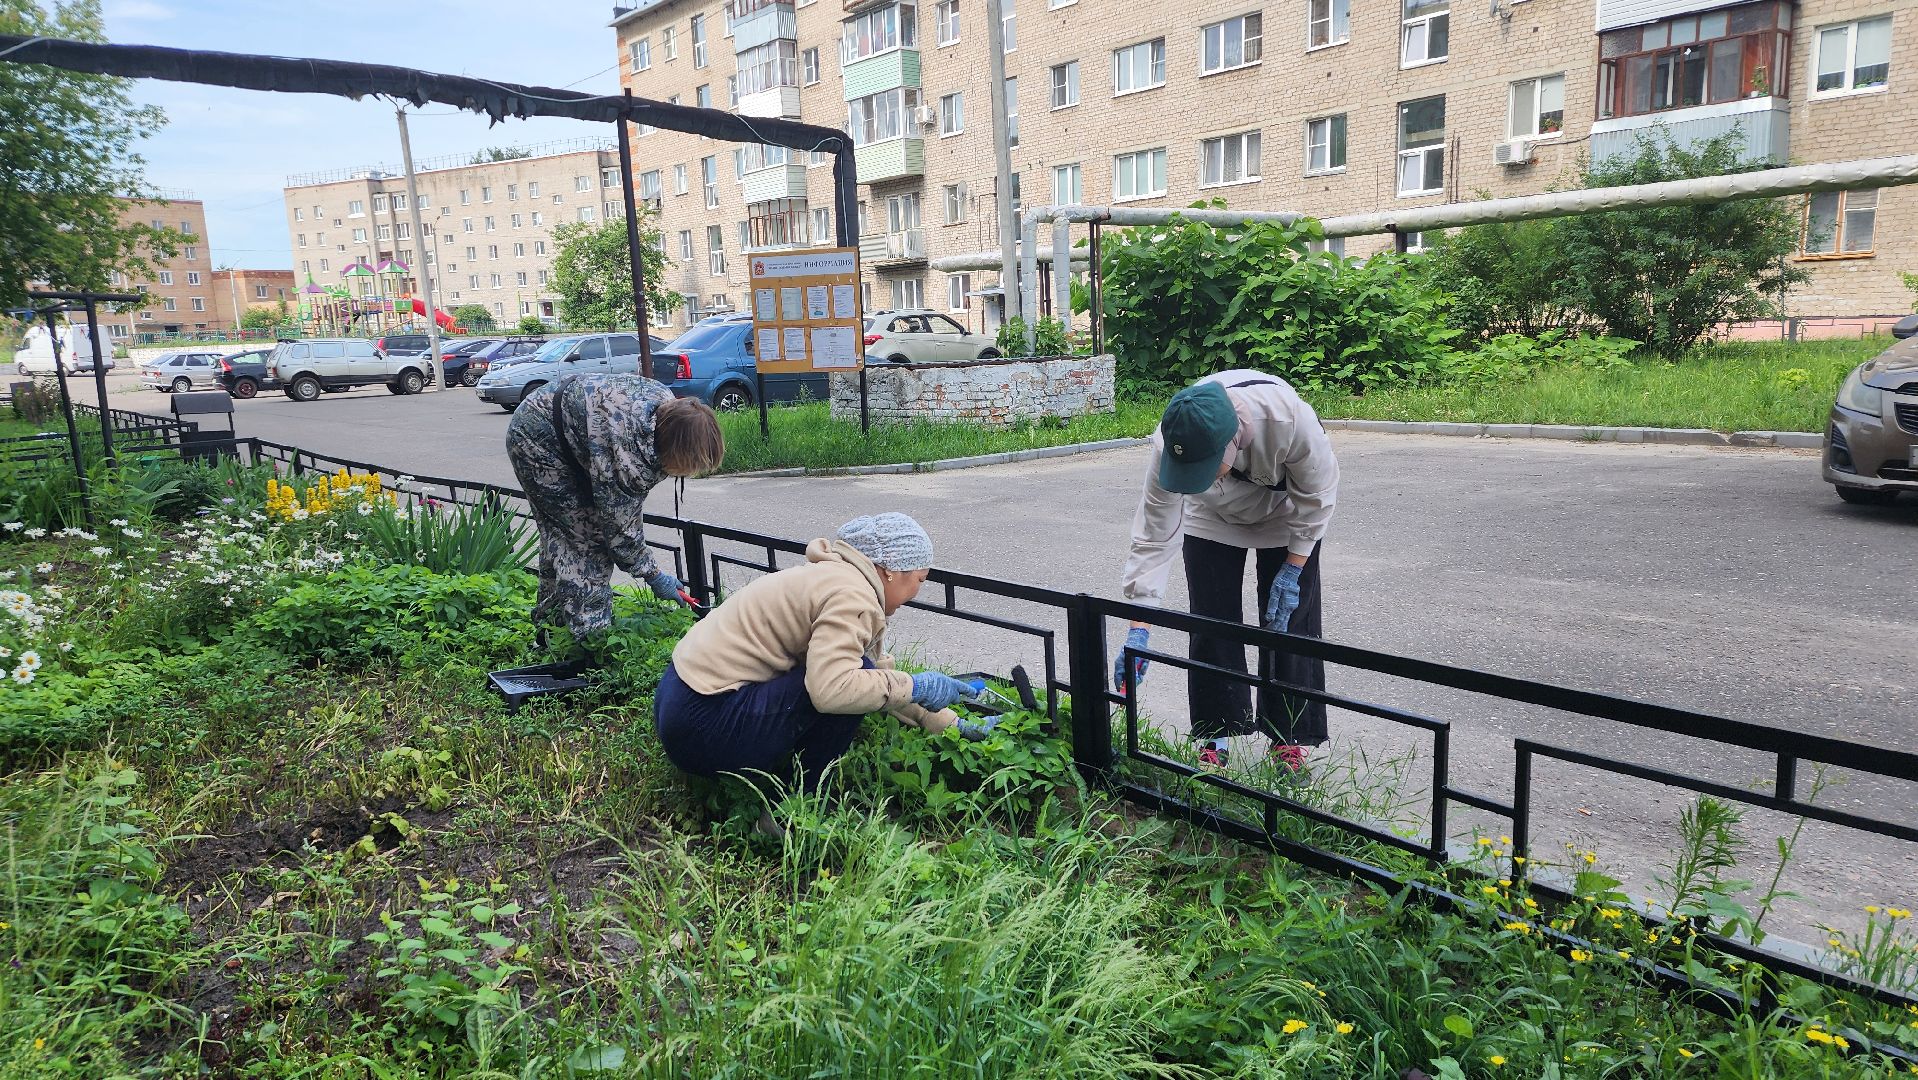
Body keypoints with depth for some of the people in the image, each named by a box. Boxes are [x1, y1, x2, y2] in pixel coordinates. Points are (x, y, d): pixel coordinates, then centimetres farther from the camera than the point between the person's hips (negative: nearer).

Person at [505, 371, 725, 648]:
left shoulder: (668, 402, -15)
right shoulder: (629, 449, -38)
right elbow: (619, 526, -25)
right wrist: (653, 575, -13)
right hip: (538, 440, -9)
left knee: (559, 535, 18)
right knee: (588, 537, -10)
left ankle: (549, 625, 32)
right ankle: (591, 641, -3)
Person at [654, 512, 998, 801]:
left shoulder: (837, 576, 14)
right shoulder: (851, 596, -18)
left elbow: (882, 673, 18)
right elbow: (831, 689, -33)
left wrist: (955, 725, 18)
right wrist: (913, 687, -19)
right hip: (703, 726, -10)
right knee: (854, 678, -16)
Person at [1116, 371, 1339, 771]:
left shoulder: (1290, 419, -43)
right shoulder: (1171, 446, -38)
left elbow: (1317, 495, -23)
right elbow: (1154, 535, -30)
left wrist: (1293, 570, -18)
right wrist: (1138, 630, -34)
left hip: (1287, 516, -1)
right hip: (1212, 520, 1)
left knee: (1287, 623, -2)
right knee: (1211, 623, -1)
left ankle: (1289, 739, 12)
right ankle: (1215, 737, 13)